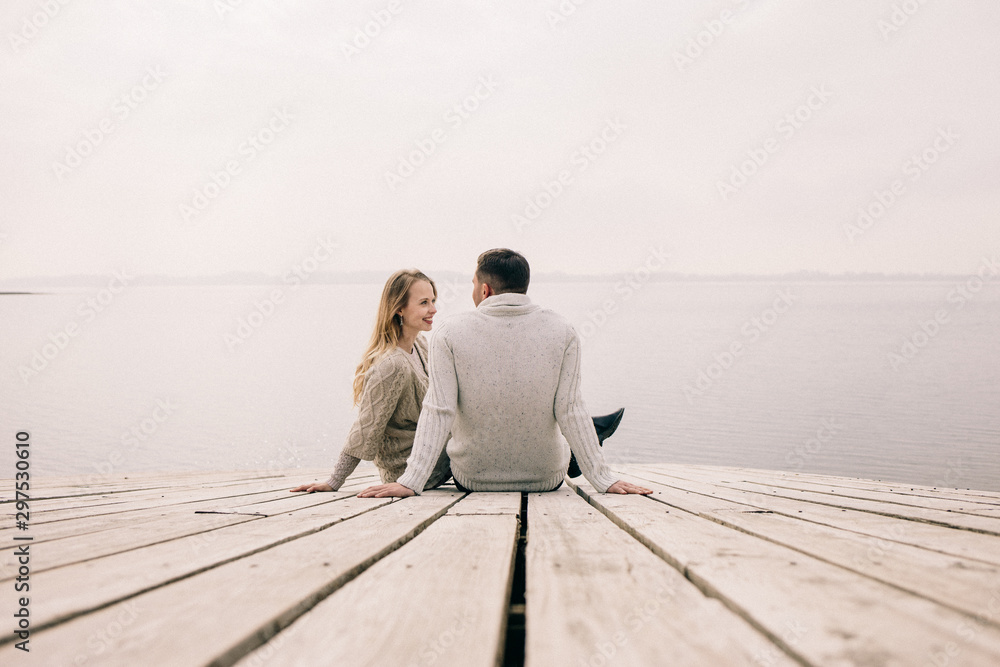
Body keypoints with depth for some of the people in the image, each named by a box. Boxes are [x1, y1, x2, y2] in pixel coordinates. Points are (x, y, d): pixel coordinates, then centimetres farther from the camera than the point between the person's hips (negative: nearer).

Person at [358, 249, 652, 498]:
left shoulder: (450, 333, -13)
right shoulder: (562, 332, -11)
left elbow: (438, 412, -19)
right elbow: (570, 411, -14)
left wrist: (410, 482, -18)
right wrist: (604, 480, -9)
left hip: (472, 479, 0)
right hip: (546, 479, 1)